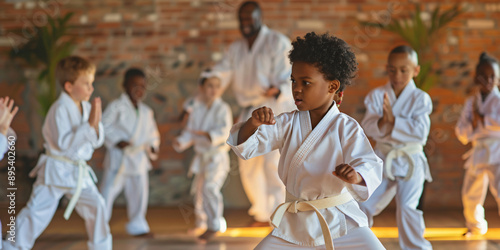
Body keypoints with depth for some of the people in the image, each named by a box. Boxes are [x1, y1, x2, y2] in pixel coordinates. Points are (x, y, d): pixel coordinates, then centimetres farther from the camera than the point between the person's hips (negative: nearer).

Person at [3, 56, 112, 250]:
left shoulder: (87, 108, 4)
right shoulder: (60, 109, -18)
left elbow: (96, 141, 9)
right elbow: (63, 143, -26)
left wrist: (96, 124, -11)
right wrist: (88, 125, -25)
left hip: (79, 172, 6)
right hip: (56, 170, -6)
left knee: (96, 207, -2)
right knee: (37, 213, -1)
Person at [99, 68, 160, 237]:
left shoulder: (146, 112, 12)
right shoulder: (116, 106, -7)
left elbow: (152, 133, 19)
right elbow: (105, 126, -11)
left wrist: (153, 147, 1)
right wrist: (117, 141, -21)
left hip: (139, 159, 6)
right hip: (119, 157, -6)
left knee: (140, 193, 12)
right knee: (109, 189, -6)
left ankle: (137, 226, 28)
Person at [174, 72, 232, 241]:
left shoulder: (222, 109, -11)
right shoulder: (196, 108, 6)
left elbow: (226, 131, -22)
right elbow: (190, 131, 10)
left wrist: (208, 134, -33)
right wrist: (181, 142, -7)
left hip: (217, 155, -7)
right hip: (201, 156, 7)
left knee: (210, 188, -21)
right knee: (199, 190, 17)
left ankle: (214, 226, -13)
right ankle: (201, 223, 36)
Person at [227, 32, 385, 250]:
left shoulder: (346, 128, -10)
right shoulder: (288, 123, 1)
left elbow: (371, 167, -20)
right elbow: (245, 146, -4)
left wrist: (356, 176, -45)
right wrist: (253, 124, -27)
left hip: (340, 221, -3)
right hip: (294, 224, 3)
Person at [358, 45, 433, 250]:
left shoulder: (420, 98, -8)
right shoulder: (377, 95, -2)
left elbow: (420, 132, -20)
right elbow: (367, 127, -12)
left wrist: (393, 120, -26)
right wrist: (382, 121, -32)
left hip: (410, 162, -3)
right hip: (383, 159, 3)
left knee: (407, 207, -17)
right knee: (364, 203, 8)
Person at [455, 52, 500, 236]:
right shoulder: (470, 103, 9)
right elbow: (461, 134, 7)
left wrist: (482, 118, -15)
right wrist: (473, 123, -11)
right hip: (478, 153, 6)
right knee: (470, 195, 18)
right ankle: (476, 227, 44)